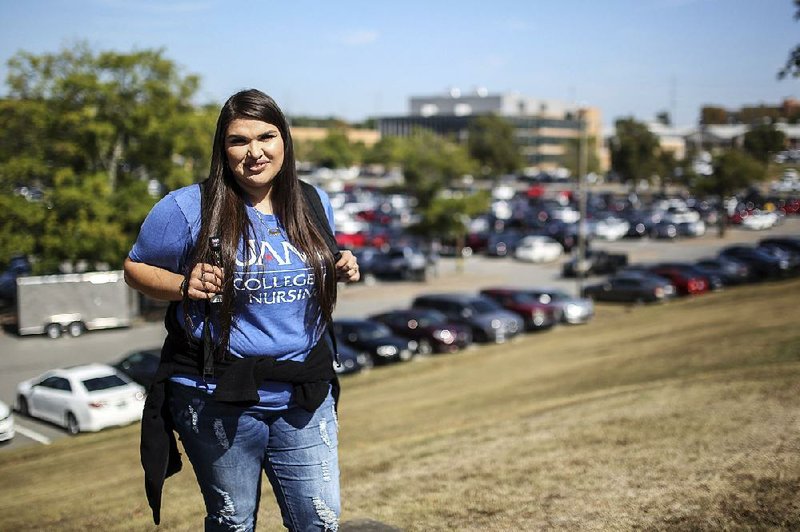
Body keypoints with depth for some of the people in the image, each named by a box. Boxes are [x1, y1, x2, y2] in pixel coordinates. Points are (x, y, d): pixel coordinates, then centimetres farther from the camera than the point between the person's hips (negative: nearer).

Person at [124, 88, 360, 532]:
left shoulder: (313, 204, 5)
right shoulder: (187, 208, -9)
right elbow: (135, 268, 0)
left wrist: (342, 271, -3)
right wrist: (184, 284, -19)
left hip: (304, 396, 4)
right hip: (218, 399, -3)